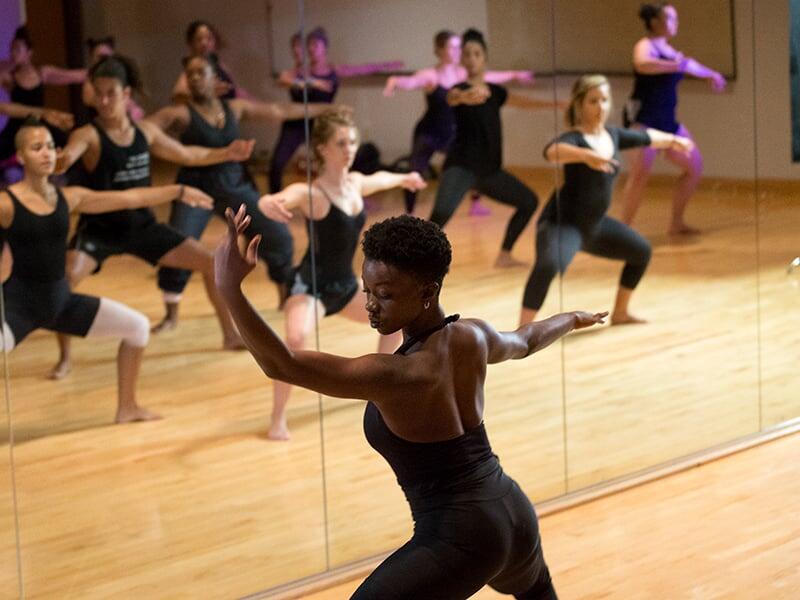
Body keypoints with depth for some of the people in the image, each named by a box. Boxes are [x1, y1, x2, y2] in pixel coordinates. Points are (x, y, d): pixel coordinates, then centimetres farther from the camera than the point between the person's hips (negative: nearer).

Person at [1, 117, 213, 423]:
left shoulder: (69, 197, 4)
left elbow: (129, 198, 12)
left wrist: (179, 191, 17)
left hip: (60, 300, 7)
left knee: (137, 325, 10)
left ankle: (127, 407, 26)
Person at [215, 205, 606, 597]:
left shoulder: (399, 375, -26)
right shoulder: (474, 337, -2)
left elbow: (282, 366, -36)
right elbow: (525, 341, 23)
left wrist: (230, 290, -44)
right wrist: (573, 320, 46)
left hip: (458, 538, -9)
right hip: (512, 512, 9)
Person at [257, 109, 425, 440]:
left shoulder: (355, 182, 0)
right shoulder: (312, 192, -23)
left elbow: (378, 179, 26)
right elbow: (280, 200, -45)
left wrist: (402, 178, 47)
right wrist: (269, 203, -70)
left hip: (345, 284, 9)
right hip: (310, 285, -9)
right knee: (296, 339, -36)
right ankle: (278, 419, -22)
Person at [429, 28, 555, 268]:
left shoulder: (494, 91, 11)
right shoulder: (460, 89, -10)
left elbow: (524, 102, 26)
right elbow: (453, 97, -35)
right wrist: (466, 97, -60)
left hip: (489, 170, 8)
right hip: (460, 167, -8)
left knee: (529, 202, 16)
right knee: (441, 214, -31)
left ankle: (504, 256, 28)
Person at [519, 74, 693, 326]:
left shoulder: (613, 135, 5)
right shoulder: (575, 138, -19)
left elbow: (645, 137, 27)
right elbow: (552, 151, -44)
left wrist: (672, 140, 43)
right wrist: (586, 156, -61)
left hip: (595, 224, 9)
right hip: (562, 223, -9)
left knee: (641, 251, 24)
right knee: (548, 265, -37)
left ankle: (620, 312, 41)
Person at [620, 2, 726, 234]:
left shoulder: (668, 50, 17)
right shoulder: (645, 46, -10)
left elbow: (687, 64, 39)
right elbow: (642, 64, -36)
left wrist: (711, 74, 53)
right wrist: (676, 66, -42)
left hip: (666, 121, 10)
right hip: (643, 119, -10)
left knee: (694, 165, 12)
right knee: (640, 172, -23)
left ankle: (677, 223, 21)